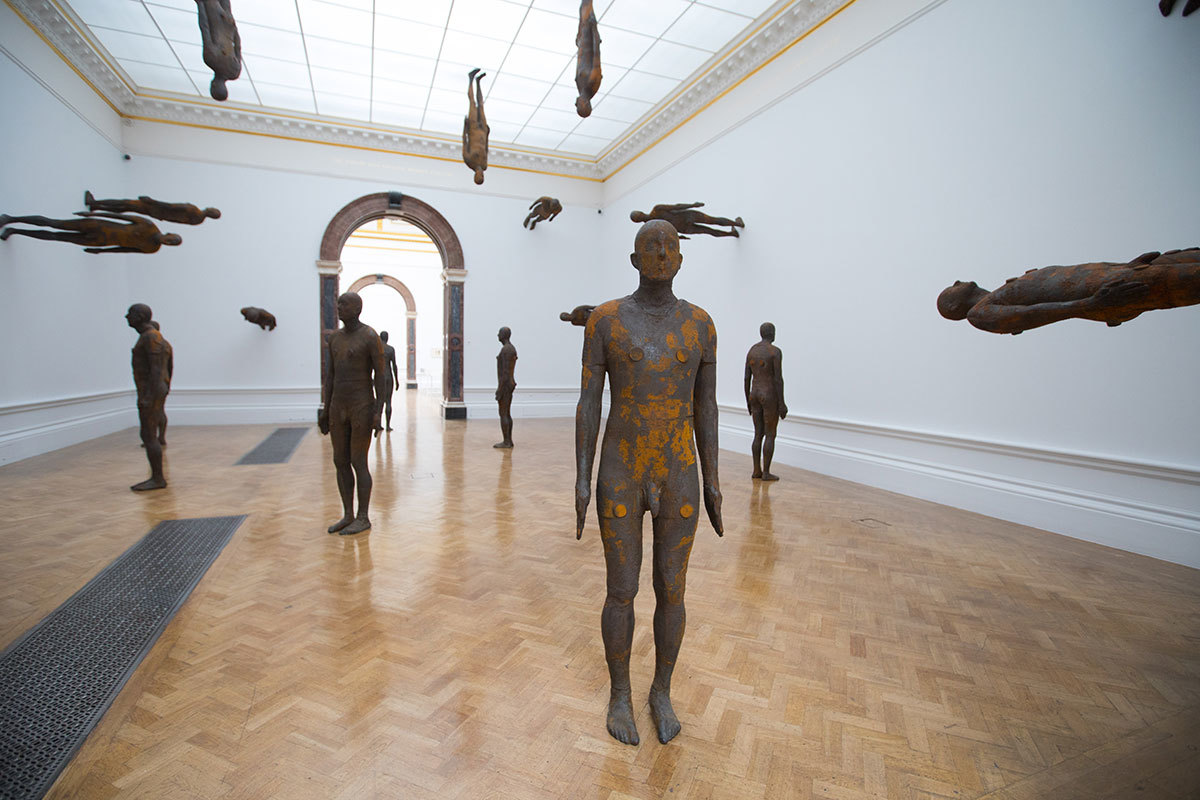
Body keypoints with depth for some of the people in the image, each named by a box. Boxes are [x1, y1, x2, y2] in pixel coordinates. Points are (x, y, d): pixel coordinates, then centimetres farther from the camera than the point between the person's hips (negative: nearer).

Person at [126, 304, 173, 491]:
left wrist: (149, 397, -25)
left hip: (151, 392, -10)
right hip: (150, 393, 10)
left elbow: (156, 369, -21)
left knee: (149, 436, -7)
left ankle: (158, 479, -3)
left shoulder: (151, 337, -13)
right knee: (148, 435, 13)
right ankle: (157, 476, 17)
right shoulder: (149, 336, 18)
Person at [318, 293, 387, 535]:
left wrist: (379, 412, -18)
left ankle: (363, 518, 8)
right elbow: (330, 375, 15)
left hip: (362, 407, -7)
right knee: (340, 462, 9)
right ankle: (348, 515, 21)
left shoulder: (371, 337, -10)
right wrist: (325, 410, 12)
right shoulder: (335, 337, 12)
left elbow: (381, 375, -12)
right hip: (338, 407, 8)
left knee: (358, 463, -4)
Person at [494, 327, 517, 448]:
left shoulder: (505, 349, -17)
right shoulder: (512, 349, 15)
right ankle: (509, 440, 15)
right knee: (507, 413, 12)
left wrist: (500, 389, -20)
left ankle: (506, 442, -2)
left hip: (504, 385, -10)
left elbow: (505, 371, -21)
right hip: (510, 384, 10)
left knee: (503, 414, -5)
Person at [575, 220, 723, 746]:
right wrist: (581, 480, -8)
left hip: (679, 478, 2)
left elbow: (705, 406, 5)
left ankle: (661, 690, 38)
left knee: (671, 591, 12)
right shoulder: (605, 319, -4)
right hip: (620, 478, -2)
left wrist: (712, 481, 5)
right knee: (622, 592, 8)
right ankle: (620, 692, 35)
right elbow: (588, 401, -4)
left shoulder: (700, 323, 2)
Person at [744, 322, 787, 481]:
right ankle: (766, 472, 4)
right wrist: (782, 403, -12)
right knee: (771, 435, 2)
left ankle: (756, 470, 13)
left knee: (758, 434, 12)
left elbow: (747, 378, 9)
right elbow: (778, 378, -16)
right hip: (770, 397, -6)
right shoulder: (776, 351, -12)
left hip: (755, 395, 6)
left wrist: (748, 401, 16)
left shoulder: (751, 351, 8)